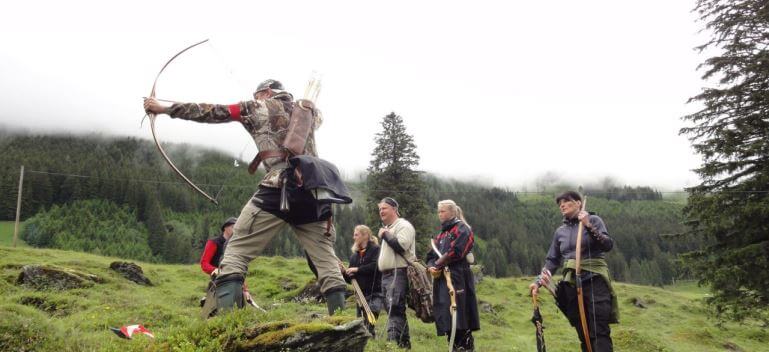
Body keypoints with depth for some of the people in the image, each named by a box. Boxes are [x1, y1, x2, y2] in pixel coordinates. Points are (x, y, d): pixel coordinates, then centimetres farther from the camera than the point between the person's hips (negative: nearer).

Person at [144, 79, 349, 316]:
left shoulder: (260, 108, 13)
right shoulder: (308, 109, 24)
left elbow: (212, 112, 14)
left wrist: (164, 109, 21)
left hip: (279, 191, -4)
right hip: (313, 192, 4)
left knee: (236, 252, 0)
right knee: (327, 259, 8)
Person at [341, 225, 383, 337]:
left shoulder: (375, 249, -2)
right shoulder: (354, 255, 17)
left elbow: (375, 266, -20)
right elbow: (350, 279, 16)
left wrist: (357, 269, -16)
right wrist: (344, 272, -4)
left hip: (375, 292, -7)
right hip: (361, 293, 7)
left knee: (369, 323, -22)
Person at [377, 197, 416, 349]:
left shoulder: (403, 225, -6)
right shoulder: (387, 228, 23)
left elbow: (401, 246, -22)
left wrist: (385, 235, -12)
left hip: (398, 274, -10)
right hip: (386, 275, 10)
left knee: (394, 310, -17)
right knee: (397, 311, 12)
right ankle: (404, 343, 19)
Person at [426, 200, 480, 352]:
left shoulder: (462, 229, -2)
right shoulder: (441, 235, 23)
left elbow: (455, 252, -16)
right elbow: (431, 256, 16)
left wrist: (438, 264, -9)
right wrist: (431, 267, -5)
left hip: (457, 277, -8)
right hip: (441, 278, 8)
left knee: (458, 315, -12)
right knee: (444, 316, 6)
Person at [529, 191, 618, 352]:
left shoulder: (593, 220, 3)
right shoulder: (560, 232, 14)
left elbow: (608, 245, -9)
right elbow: (552, 260, 14)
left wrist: (589, 227, -19)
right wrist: (538, 282, 5)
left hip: (595, 281, -4)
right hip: (571, 285, 5)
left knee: (600, 332, -13)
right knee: (583, 335, 5)